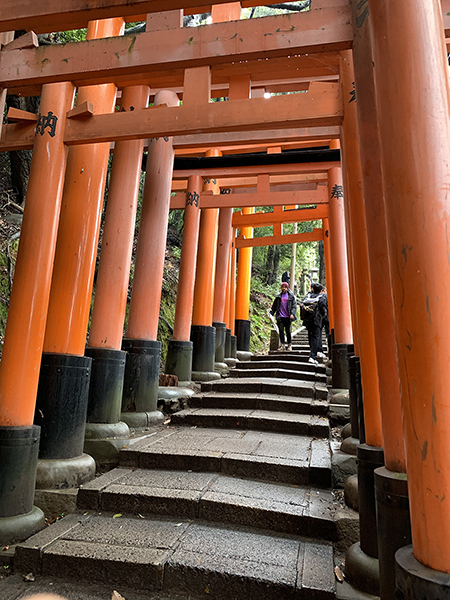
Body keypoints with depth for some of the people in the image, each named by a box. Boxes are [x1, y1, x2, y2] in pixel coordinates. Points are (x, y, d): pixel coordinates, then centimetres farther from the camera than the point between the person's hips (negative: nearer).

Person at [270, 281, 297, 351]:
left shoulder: (291, 296, 5)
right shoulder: (278, 296, 11)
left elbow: (294, 306, 0)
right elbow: (274, 306, 16)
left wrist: (292, 314, -13)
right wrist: (271, 314, 9)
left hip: (288, 317, -2)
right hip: (280, 317, 2)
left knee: (288, 331, 1)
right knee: (281, 330, -3)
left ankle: (289, 345, 14)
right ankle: (283, 345, 3)